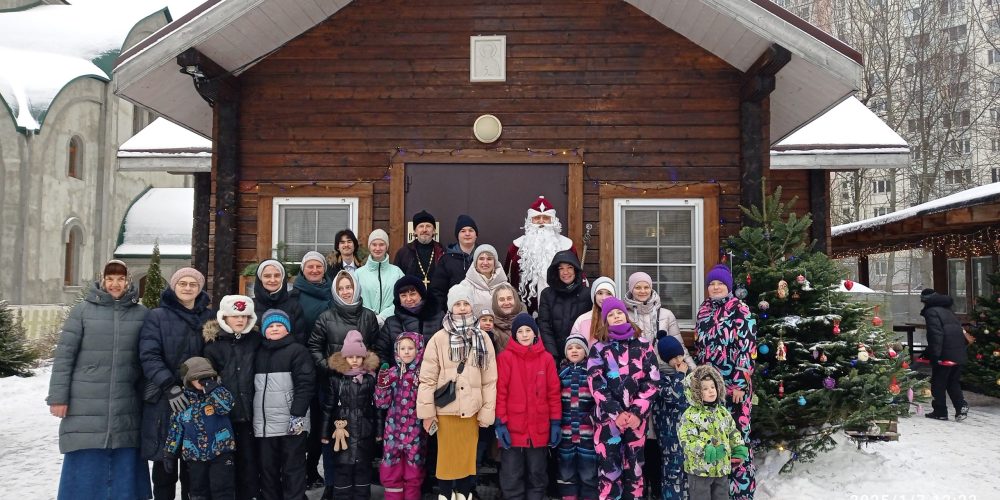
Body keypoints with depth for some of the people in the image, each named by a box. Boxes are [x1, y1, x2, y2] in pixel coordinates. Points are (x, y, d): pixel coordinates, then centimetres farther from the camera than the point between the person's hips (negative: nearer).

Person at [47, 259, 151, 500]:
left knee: (124, 469, 8)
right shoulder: (83, 310, 0)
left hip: (126, 411, 2)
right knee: (85, 471, 4)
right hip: (86, 408, -1)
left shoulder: (142, 314, 5)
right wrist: (58, 397, -5)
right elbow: (63, 355, -1)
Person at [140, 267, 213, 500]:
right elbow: (149, 356, -10)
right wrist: (169, 386, -21)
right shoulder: (157, 317, 0)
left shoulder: (209, 317, 10)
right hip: (164, 400, -2)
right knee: (165, 459, 5)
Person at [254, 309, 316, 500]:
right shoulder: (259, 353, 16)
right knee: (267, 469, 12)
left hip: (291, 422, -6)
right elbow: (255, 386, 20)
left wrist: (297, 414, -17)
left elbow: (305, 384, -10)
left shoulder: (297, 350, -2)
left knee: (293, 469, 0)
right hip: (264, 423, 6)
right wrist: (253, 416, 14)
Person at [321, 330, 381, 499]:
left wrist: (379, 430, 1)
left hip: (365, 431, 1)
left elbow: (377, 405, 3)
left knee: (363, 467, 8)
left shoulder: (370, 379, 2)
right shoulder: (336, 379, 1)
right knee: (342, 467, 2)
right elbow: (329, 407, 4)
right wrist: (325, 432, 3)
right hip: (343, 430, 0)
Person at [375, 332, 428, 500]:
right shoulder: (391, 373, 1)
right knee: (391, 470, 6)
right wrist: (382, 383, -16)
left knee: (414, 471, 10)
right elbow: (382, 403, -1)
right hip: (394, 430, 1)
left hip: (416, 430, -1)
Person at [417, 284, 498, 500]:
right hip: (446, 409, -2)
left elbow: (489, 379, 2)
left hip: (472, 409, 2)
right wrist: (427, 411, -6)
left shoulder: (483, 339, 1)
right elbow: (428, 378, -4)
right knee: (447, 457, 7)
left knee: (468, 456, 11)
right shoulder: (439, 339, -5)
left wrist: (487, 411, 0)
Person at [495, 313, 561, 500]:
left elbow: (554, 392, 6)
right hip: (512, 428, -2)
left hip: (539, 429, 2)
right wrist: (500, 423, -9)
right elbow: (499, 392, -5)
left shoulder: (546, 358, 4)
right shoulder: (505, 358, -3)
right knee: (512, 478, 4)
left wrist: (555, 423, 3)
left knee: (537, 475, 13)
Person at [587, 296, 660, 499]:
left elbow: (652, 381, 1)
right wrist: (616, 413, -13)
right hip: (608, 417, -1)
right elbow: (596, 385, -4)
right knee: (609, 468, -3)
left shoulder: (643, 345, 8)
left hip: (637, 416, 1)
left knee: (634, 466, 6)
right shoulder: (599, 348, 5)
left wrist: (637, 412, -8)